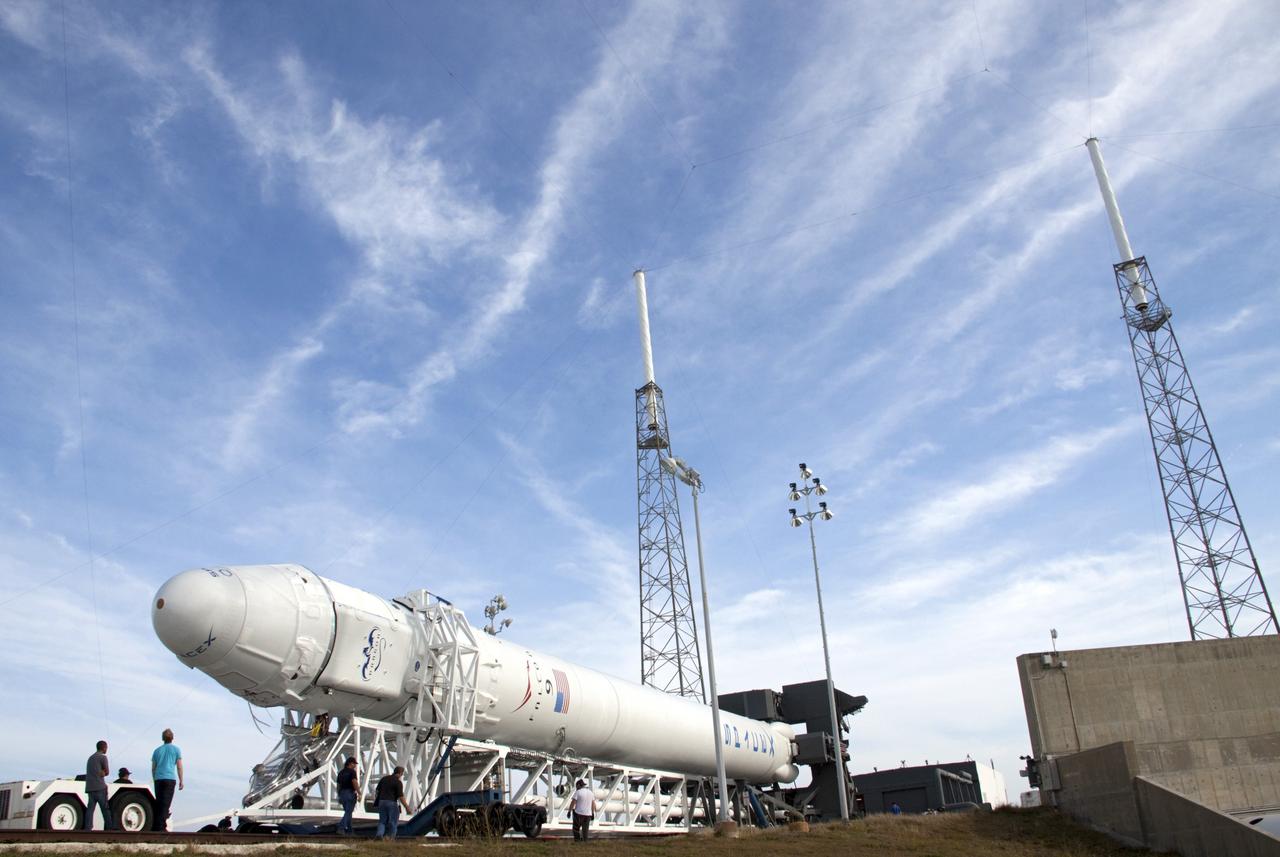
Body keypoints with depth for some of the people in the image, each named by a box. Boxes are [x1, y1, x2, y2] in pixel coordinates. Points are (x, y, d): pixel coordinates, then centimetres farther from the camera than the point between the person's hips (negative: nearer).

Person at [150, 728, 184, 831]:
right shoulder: (176, 749, 4)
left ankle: (155, 826, 11)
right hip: (170, 778, -4)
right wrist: (181, 781, 6)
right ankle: (161, 827, -13)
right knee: (166, 803, -6)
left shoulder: (157, 750, 15)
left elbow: (153, 768, 17)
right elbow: (179, 766, 2)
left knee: (158, 802, 12)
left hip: (158, 779, 4)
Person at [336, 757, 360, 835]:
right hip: (350, 794, -7)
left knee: (347, 811, 15)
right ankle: (341, 827, -21)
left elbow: (338, 785, 17)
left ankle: (348, 829, 16)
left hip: (342, 793, 7)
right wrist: (359, 793, -19)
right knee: (348, 812, -6)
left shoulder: (341, 772, 14)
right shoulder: (352, 772, -9)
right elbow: (355, 783, -20)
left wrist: (339, 796, 24)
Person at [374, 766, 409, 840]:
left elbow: (377, 791, 13)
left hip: (382, 801, 5)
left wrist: (376, 801, 24)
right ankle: (391, 837, 7)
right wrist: (406, 807, -8)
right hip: (392, 803, -5)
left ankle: (379, 834, -7)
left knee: (382, 821, 13)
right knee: (393, 822, 7)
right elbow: (401, 796, -14)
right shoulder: (398, 782, -10)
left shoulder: (384, 779, 9)